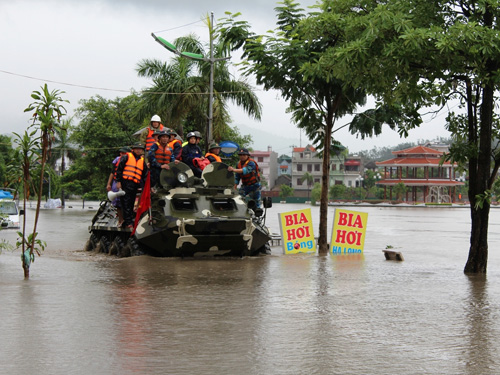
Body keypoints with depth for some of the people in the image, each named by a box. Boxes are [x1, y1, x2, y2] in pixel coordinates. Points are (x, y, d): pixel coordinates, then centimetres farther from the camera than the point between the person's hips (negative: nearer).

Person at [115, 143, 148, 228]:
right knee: (126, 203, -10)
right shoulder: (126, 157, 8)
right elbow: (119, 169, 3)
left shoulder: (142, 161, 22)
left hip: (135, 186, 5)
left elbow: (145, 176, 22)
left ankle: (125, 224, 5)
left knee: (131, 205, 2)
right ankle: (128, 222, -15)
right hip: (125, 182, -5)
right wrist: (118, 181, -6)